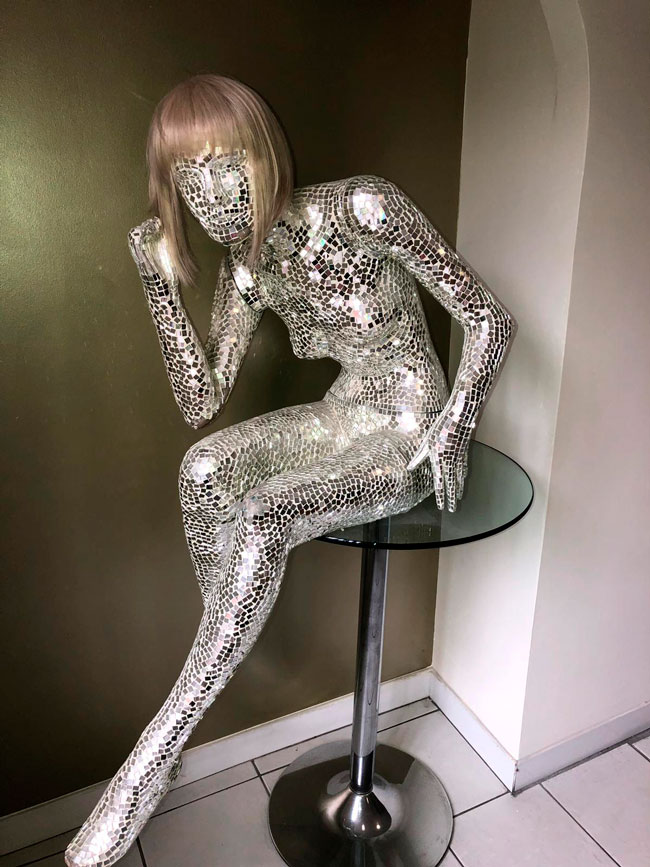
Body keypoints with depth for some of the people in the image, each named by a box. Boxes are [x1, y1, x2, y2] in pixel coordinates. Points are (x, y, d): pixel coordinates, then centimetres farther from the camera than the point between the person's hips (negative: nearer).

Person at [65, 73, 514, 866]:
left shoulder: (362, 208, -17)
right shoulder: (246, 268, 1)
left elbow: (489, 320, -13)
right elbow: (201, 404, -5)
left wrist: (451, 432, -19)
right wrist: (160, 283, -10)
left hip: (411, 428, -5)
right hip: (345, 417, 6)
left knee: (263, 517, -26)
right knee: (205, 468, -19)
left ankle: (155, 754, -11)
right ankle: (222, 653, 0)